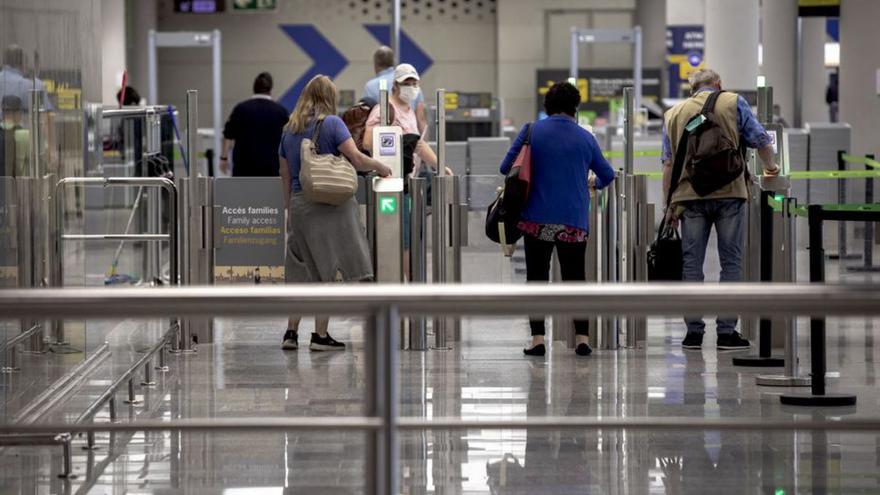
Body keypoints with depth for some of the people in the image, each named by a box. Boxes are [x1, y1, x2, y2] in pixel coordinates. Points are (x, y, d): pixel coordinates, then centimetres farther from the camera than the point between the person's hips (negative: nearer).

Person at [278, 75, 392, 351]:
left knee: (300, 272, 11)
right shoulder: (331, 124, -6)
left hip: (298, 204, 5)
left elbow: (285, 175, 14)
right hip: (331, 205, -5)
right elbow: (356, 159, -12)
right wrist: (380, 168, 5)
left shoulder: (288, 131, 11)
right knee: (331, 269, -2)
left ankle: (292, 332, 6)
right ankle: (320, 335, -4)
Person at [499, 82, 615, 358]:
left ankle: (538, 339, -1)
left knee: (537, 277, 5)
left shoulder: (531, 132, -2)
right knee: (575, 277, 9)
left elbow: (506, 168, -1)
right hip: (574, 221, 1)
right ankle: (582, 338, 2)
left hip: (537, 219, -1)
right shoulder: (585, 138, 4)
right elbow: (607, 175, 14)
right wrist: (594, 183, 37)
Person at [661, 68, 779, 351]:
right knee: (731, 262, 4)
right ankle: (726, 331, 1)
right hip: (729, 193, -2)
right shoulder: (733, 103, 6)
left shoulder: (673, 114, 13)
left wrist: (670, 205, 12)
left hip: (690, 196, 2)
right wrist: (770, 168, 22)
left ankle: (694, 331, 6)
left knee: (691, 263, 7)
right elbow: (761, 142, 3)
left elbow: (668, 164, 9)